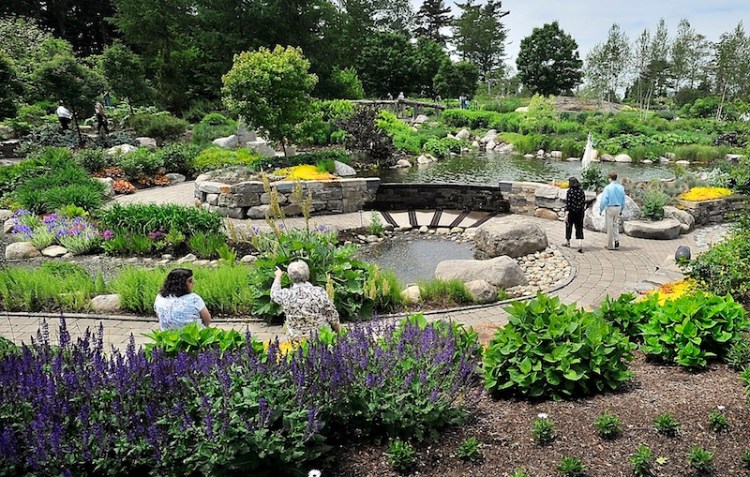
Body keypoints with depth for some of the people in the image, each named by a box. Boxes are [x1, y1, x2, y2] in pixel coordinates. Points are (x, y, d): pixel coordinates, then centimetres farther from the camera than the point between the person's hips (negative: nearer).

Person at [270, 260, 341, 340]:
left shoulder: (286, 295, -10)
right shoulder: (320, 293, -14)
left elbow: (274, 293, 15)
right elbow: (333, 316, -5)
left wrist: (278, 276, 33)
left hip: (295, 339, 2)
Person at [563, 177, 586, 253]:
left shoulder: (570, 191, -12)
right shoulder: (581, 190, 2)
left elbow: (568, 203, -16)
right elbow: (584, 202, 5)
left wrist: (566, 214, -17)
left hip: (571, 212, -3)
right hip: (580, 212, 4)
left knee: (569, 226, 16)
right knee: (579, 227, 4)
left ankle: (567, 242, 31)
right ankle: (580, 244, -12)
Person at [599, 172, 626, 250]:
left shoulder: (608, 188, -13)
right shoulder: (621, 188, 2)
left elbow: (604, 200, -13)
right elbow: (623, 199, 9)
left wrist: (601, 209, -3)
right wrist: (621, 209, 20)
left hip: (610, 208, -4)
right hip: (618, 208, 4)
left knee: (609, 226, 4)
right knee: (616, 225, 18)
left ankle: (610, 245, 10)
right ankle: (617, 239, -1)